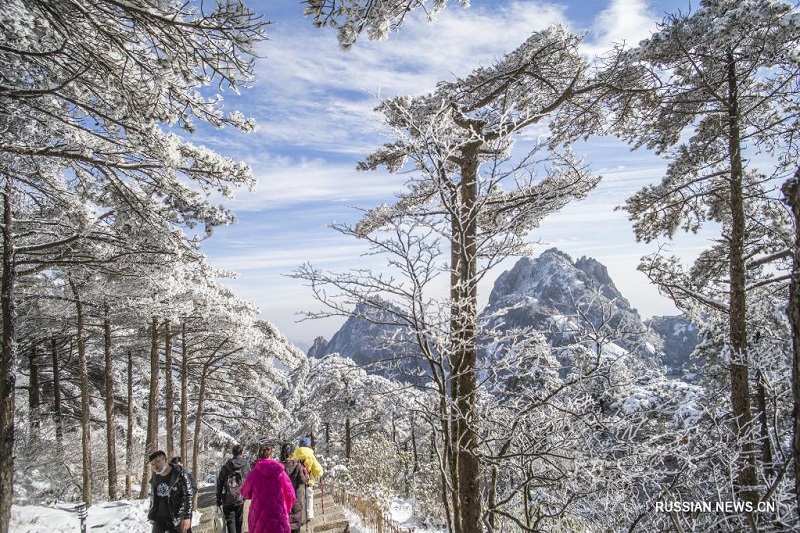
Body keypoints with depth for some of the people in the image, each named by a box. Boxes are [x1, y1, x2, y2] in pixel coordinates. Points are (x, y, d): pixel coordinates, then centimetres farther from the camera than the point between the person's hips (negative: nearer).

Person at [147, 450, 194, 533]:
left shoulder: (180, 474, -14)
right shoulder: (155, 476, 5)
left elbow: (189, 496, -14)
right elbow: (153, 496, 19)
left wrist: (187, 517, -18)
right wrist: (152, 515, 19)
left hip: (176, 519, -6)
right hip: (159, 518, 6)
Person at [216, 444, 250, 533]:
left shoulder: (226, 467, -2)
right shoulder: (246, 466, 0)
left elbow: (219, 484, -1)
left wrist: (218, 499, 5)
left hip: (228, 499, -1)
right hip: (240, 499, 1)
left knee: (230, 522, 2)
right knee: (239, 521, 17)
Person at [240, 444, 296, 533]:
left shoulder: (254, 473, -4)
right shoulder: (280, 471, -2)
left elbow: (245, 493, 10)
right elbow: (290, 495, 2)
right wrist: (286, 510, 19)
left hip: (259, 515, 0)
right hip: (279, 515, 0)